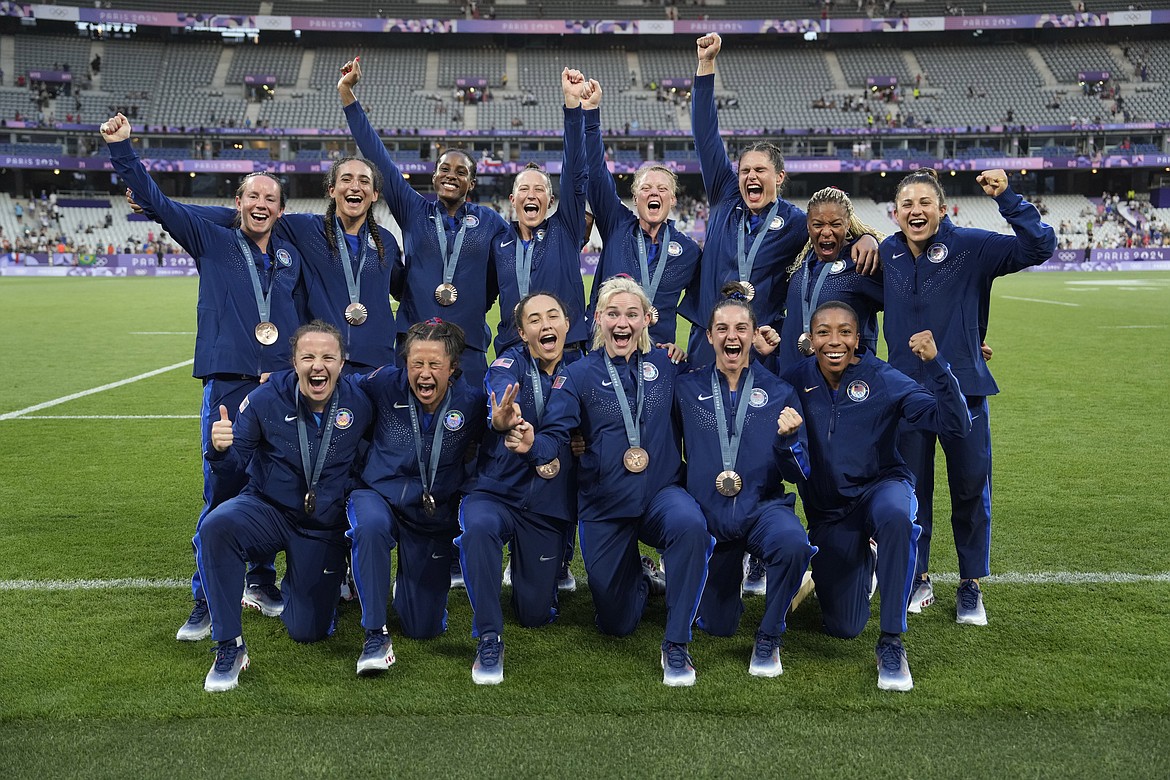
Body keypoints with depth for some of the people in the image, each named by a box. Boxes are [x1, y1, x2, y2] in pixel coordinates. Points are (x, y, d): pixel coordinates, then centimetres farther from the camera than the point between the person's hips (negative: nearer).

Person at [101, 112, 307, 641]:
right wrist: (121, 148, -4)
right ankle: (206, 601, 3)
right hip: (229, 384, -3)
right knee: (222, 493, -6)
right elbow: (156, 201, 4)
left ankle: (261, 582, 23)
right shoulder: (212, 241, 8)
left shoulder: (292, 258, 16)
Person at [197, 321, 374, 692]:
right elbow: (237, 459, -11)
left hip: (325, 528, 1)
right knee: (216, 526, -35)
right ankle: (229, 647, -21)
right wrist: (221, 448, -32)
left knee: (309, 631, 5)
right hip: (269, 509, -1)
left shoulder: (359, 404, -14)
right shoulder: (266, 399, -16)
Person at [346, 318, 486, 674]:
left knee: (424, 627, 5)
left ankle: (408, 579, 41)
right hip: (380, 496, -1)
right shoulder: (385, 385, -12)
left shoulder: (471, 401, -11)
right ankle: (375, 634, -24)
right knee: (371, 524, -41)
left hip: (435, 515, 1)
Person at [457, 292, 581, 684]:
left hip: (550, 505, 3)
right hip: (496, 492, -2)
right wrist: (501, 418, -55)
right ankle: (489, 640, -22)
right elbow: (501, 391, -32)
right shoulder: (510, 364, -10)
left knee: (535, 614, 6)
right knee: (479, 527, -38)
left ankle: (542, 569, 41)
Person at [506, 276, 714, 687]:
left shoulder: (665, 365, 0)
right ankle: (642, 575, 45)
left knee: (690, 523, -38)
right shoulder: (579, 374, -4)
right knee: (616, 623, 8)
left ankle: (676, 645, -21)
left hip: (661, 493, 0)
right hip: (604, 505, 0)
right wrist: (531, 443, -36)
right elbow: (555, 435, -14)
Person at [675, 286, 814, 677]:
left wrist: (788, 439, -21)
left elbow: (799, 475, -3)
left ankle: (768, 638, -11)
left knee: (793, 542, -37)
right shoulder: (687, 388, -1)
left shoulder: (779, 392, -1)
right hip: (709, 514, 1)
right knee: (717, 626, 9)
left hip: (764, 505, -1)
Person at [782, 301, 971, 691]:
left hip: (881, 487, -2)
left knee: (895, 515, -42)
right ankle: (860, 563, 38)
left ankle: (891, 643, -27)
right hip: (827, 511, 2)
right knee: (843, 628, 2)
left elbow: (955, 424, -19)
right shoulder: (797, 380, -5)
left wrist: (934, 363, -32)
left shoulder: (883, 380, -13)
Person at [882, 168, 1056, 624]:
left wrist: (1006, 197, -24)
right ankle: (919, 582, 27)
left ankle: (970, 588, 24)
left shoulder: (971, 247, -8)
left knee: (971, 491, 7)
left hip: (963, 389, -2)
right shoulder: (886, 255, 1)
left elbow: (1039, 247, -15)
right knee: (911, 490, 10)